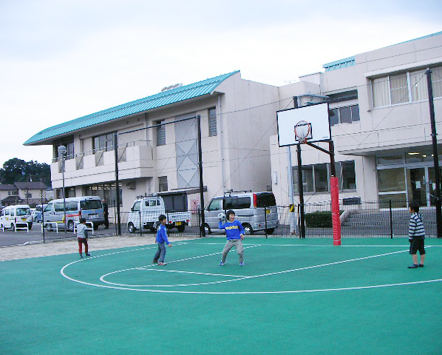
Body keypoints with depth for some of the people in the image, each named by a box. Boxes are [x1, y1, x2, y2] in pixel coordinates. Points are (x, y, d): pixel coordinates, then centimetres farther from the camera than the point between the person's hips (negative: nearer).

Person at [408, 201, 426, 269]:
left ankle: (415, 264, -4)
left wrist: (410, 237, -10)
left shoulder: (413, 217, -16)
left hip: (416, 237, -9)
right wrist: (423, 236, 21)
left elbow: (412, 229, -16)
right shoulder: (420, 215, 11)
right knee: (422, 251, 10)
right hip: (422, 235, 9)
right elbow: (421, 226, 16)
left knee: (413, 251, -3)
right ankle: (421, 263, 15)